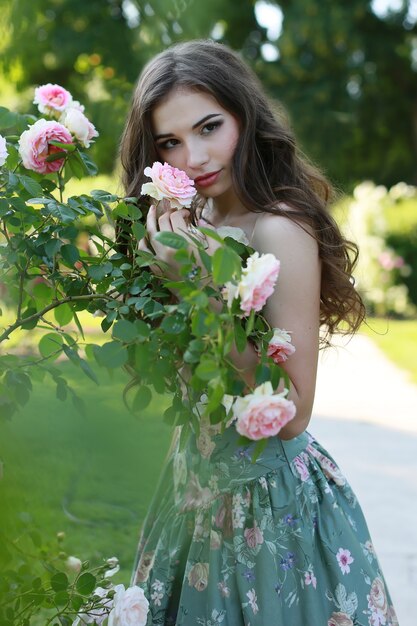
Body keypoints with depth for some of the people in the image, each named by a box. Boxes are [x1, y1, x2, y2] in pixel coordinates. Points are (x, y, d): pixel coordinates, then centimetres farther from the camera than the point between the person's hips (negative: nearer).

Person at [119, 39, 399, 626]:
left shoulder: (280, 230, -22)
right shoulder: (199, 219, 2)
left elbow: (291, 413, -25)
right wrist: (168, 270, -8)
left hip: (265, 488, -7)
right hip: (204, 477, 8)